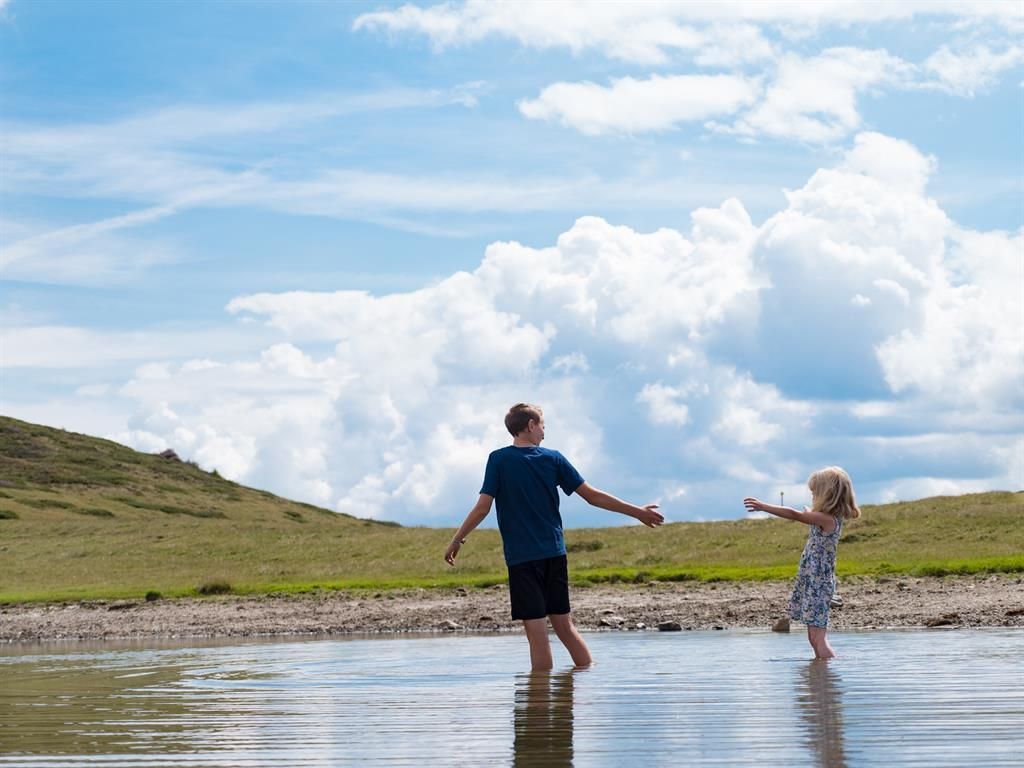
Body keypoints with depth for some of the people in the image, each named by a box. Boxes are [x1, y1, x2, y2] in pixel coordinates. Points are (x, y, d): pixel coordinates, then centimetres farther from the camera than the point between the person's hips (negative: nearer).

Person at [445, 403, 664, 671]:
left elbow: (482, 508, -8)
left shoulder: (498, 460, -4)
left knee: (537, 633, -5)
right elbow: (593, 496, 4)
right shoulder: (553, 459, 4)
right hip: (555, 554, 3)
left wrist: (457, 540, 4)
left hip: (521, 557, -3)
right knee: (564, 625, 13)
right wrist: (639, 512, 13)